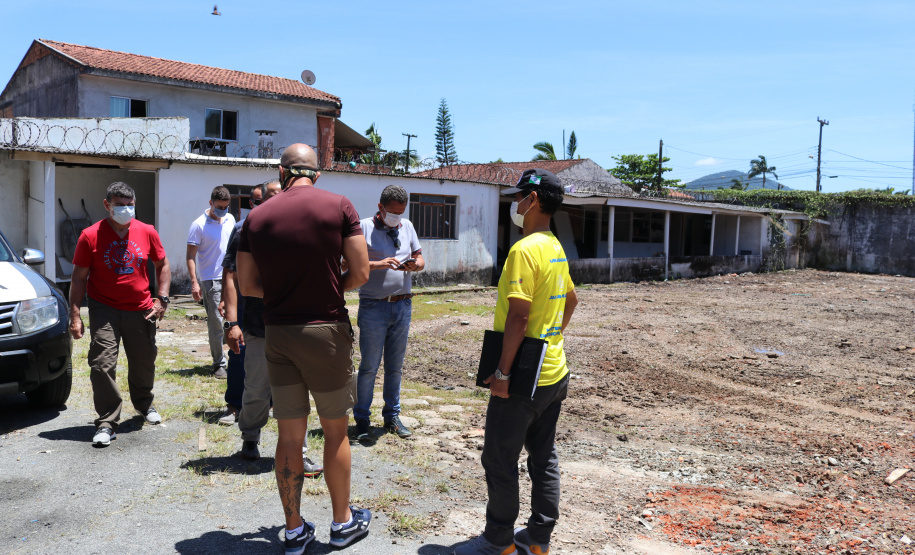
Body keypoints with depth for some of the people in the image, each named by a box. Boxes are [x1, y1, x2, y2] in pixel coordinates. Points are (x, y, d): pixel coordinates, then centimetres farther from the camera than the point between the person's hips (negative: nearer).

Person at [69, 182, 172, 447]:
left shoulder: (147, 232, 1)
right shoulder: (91, 236, -6)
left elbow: (162, 266, 12)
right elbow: (79, 277, -3)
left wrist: (162, 298, 2)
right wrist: (75, 314, -8)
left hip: (141, 310, 3)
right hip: (104, 309, -2)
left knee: (144, 363, 15)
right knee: (102, 365, -10)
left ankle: (144, 403, 42)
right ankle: (106, 423, 0)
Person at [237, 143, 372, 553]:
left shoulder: (256, 217, 3)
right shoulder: (339, 206, -5)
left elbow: (247, 285, 6)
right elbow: (360, 272, -8)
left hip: (277, 334, 3)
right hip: (326, 330, -3)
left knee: (290, 436, 11)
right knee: (335, 431, 13)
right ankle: (343, 522, 28)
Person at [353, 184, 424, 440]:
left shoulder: (407, 226, 12)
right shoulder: (364, 227, -5)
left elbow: (420, 258, 15)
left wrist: (416, 264, -8)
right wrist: (378, 264, -25)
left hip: (402, 306, 5)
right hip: (373, 307, -5)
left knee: (395, 366, 12)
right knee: (369, 367, 0)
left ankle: (392, 416, 23)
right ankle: (361, 419, 13)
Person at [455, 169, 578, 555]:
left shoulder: (524, 250, -19)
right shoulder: (556, 248, 10)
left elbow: (518, 317, -24)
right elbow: (570, 300, 23)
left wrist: (502, 372, -19)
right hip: (554, 374, 9)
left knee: (500, 461, 5)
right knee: (544, 458, 16)